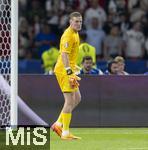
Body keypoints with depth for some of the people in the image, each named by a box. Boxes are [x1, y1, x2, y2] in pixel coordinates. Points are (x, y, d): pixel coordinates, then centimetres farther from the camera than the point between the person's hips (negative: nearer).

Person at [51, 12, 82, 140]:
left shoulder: (75, 33, 16)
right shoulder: (69, 35, -16)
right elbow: (64, 55, -24)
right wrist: (70, 73, -29)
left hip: (69, 70, 10)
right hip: (64, 70, -10)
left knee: (77, 98, 14)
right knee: (70, 101, -9)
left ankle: (58, 124, 17)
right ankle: (65, 133, -6)